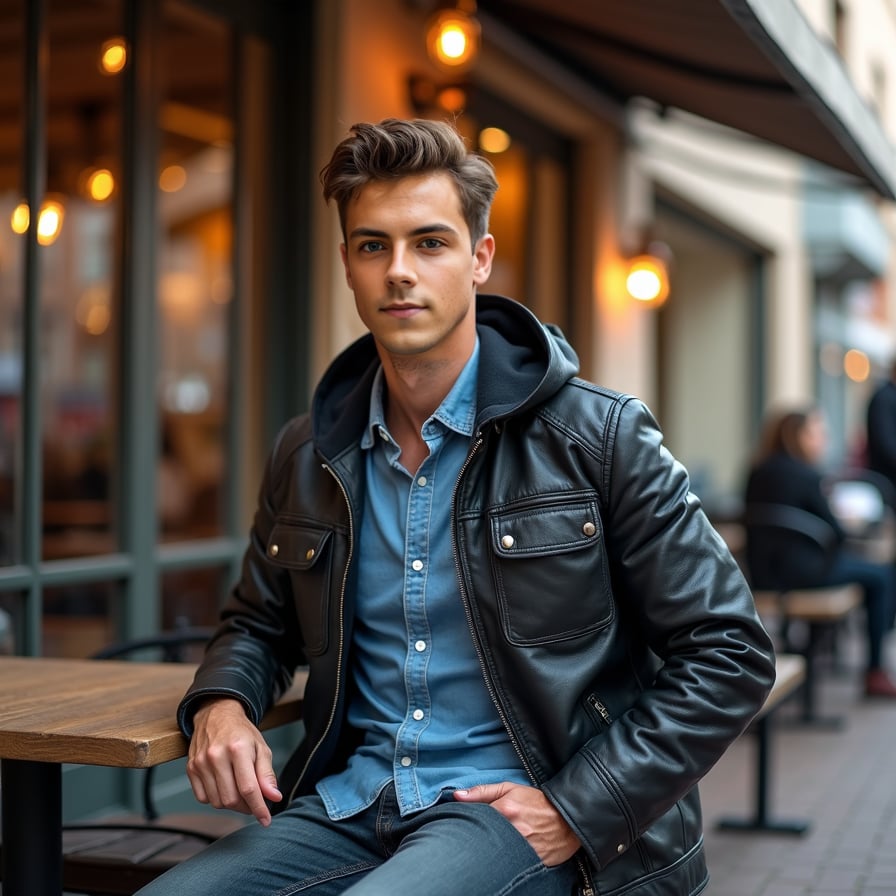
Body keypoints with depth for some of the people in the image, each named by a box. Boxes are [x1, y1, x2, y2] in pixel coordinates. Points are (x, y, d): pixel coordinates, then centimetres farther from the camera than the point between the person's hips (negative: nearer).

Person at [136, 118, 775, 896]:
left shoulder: (599, 438, -5)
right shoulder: (308, 457, 9)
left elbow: (729, 654, -4)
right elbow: (258, 623, 25)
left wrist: (577, 811, -12)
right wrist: (221, 705, 0)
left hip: (508, 810, -4)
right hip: (349, 800, 5)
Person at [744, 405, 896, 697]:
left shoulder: (757, 472, 7)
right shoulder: (807, 475, -15)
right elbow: (835, 532, -11)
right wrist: (846, 528, 12)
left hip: (761, 573, 8)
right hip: (800, 572, -8)